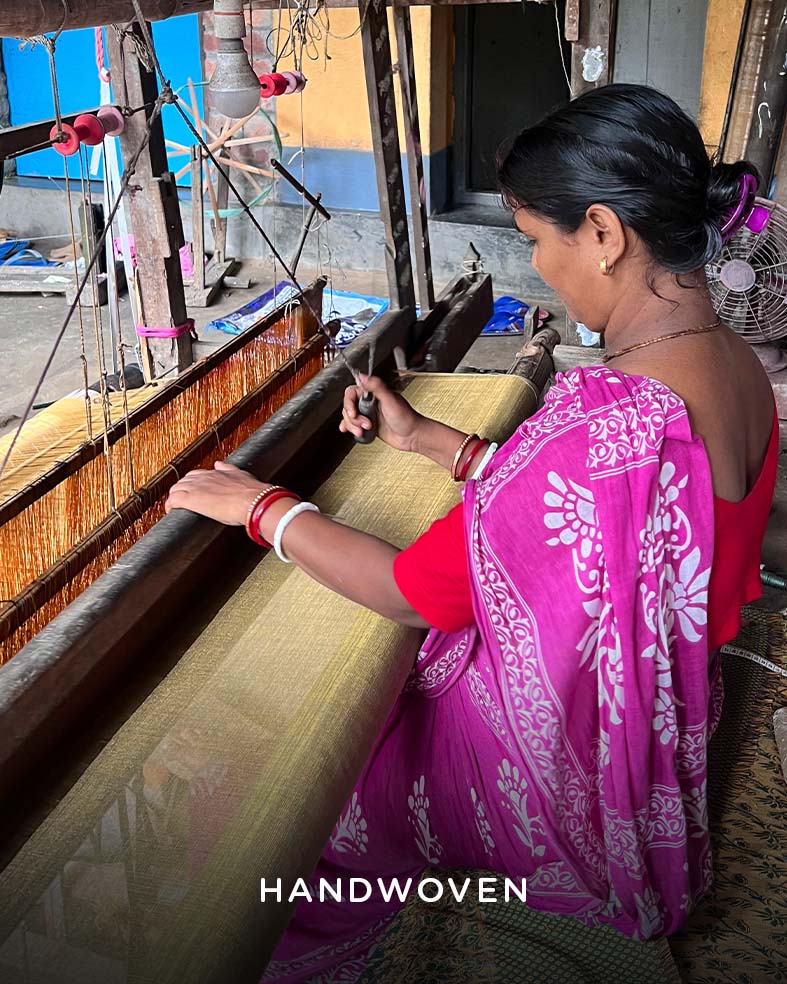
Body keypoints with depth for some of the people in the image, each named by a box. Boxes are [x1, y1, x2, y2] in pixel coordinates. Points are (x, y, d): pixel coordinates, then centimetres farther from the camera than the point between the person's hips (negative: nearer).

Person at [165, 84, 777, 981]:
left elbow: (412, 593, -24)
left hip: (547, 762, -8)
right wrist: (424, 438, 10)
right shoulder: (738, 370, -5)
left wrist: (261, 505, -11)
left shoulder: (616, 423, -35)